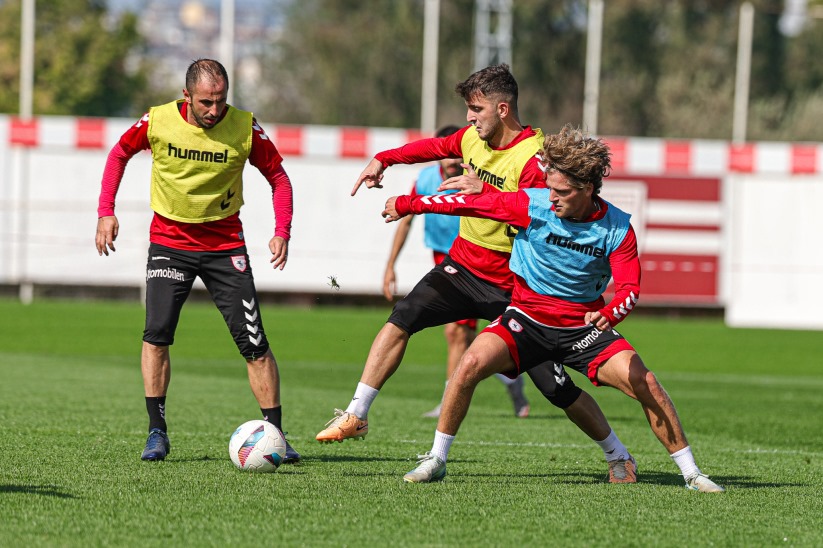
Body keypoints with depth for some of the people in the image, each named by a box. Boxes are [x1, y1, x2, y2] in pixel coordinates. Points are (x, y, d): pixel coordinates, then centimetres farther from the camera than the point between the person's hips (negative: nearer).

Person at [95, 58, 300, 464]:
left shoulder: (244, 128, -13)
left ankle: (275, 435, 6)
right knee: (157, 333, -15)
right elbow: (119, 153, 7)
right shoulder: (158, 122, -12)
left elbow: (278, 176, 0)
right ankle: (157, 431, -5)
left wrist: (282, 231, -13)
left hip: (225, 244, 0)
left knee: (254, 344, -4)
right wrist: (106, 212, -1)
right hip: (169, 241, 0)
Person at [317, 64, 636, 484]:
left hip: (512, 287, -6)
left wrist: (486, 191, -33)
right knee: (402, 319, -17)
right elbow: (434, 147, 24)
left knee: (556, 386, -3)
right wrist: (384, 159, 17)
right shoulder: (473, 137, 3)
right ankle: (355, 416, -11)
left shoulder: (534, 156, -19)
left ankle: (618, 456, 16)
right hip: (463, 265, 6)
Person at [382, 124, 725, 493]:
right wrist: (406, 205, -1)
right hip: (527, 318, 0)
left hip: (584, 325, 0)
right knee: (472, 363, -25)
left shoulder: (618, 229, -12)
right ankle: (436, 460, -9)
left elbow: (629, 289, -15)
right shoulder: (531, 205, -13)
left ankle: (690, 472, 0)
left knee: (645, 384, -16)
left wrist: (610, 314, -38)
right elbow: (470, 204, -6)